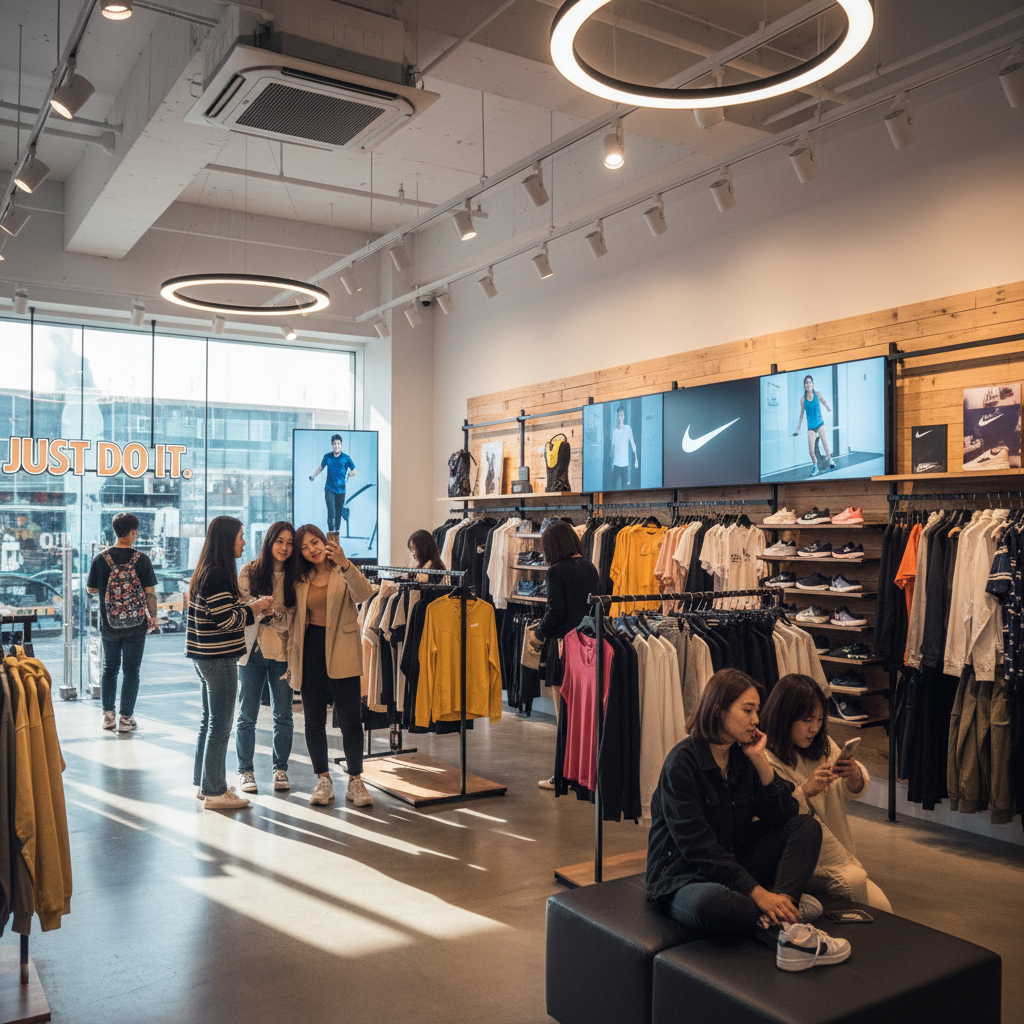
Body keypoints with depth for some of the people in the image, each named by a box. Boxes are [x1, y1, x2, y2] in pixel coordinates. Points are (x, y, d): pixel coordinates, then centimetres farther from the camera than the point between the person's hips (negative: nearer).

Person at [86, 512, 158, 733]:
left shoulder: (101, 558, -6)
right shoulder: (141, 559, -11)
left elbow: (91, 589, 3)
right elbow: (150, 592, -9)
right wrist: (153, 616, 5)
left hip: (108, 624, 2)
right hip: (135, 624, -2)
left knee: (109, 668, 18)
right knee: (131, 671, 7)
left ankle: (107, 714, 21)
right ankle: (126, 718, 9)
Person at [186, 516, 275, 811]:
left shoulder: (206, 572, 13)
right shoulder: (217, 576, -19)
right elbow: (227, 620, -21)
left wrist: (253, 607, 10)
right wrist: (255, 608, -7)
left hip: (206, 655, 11)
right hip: (218, 658, -11)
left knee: (210, 720, 19)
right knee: (219, 724, -2)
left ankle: (204, 782, 30)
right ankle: (214, 792, 7)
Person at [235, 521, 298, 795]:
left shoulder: (294, 577, 3)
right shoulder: (249, 572, 0)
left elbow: (295, 617, 0)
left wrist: (269, 611, -15)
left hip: (283, 653, 1)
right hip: (251, 651, -1)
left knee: (283, 715, 7)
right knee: (247, 716, 6)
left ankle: (280, 769, 22)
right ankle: (245, 771, 19)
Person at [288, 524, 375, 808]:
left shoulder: (344, 573, 0)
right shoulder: (301, 580, 11)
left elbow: (363, 593, -22)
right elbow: (295, 621, 16)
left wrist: (344, 563, -35)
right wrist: (291, 660, 13)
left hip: (340, 653, -4)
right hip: (310, 651, 4)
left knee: (350, 719, -2)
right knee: (314, 720, 8)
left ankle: (355, 781, 9)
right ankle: (323, 781, 20)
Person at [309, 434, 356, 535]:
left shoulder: (346, 458, -2)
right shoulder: (327, 457, 3)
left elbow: (354, 472, 6)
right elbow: (321, 467, 23)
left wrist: (348, 474, -8)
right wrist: (313, 476, 24)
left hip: (341, 490, 0)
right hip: (329, 489, 0)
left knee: (339, 513, 4)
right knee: (331, 512, -11)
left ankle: (336, 531, 16)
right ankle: (331, 531, -11)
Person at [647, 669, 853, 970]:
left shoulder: (743, 757, 5)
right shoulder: (683, 762, -18)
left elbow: (785, 816, -1)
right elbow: (697, 844, -24)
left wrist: (760, 761, -11)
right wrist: (757, 893, -28)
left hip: (734, 867, 8)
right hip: (683, 876, -8)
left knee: (807, 827, -6)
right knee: (712, 903, -42)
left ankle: (773, 918, -27)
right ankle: (782, 919, -12)